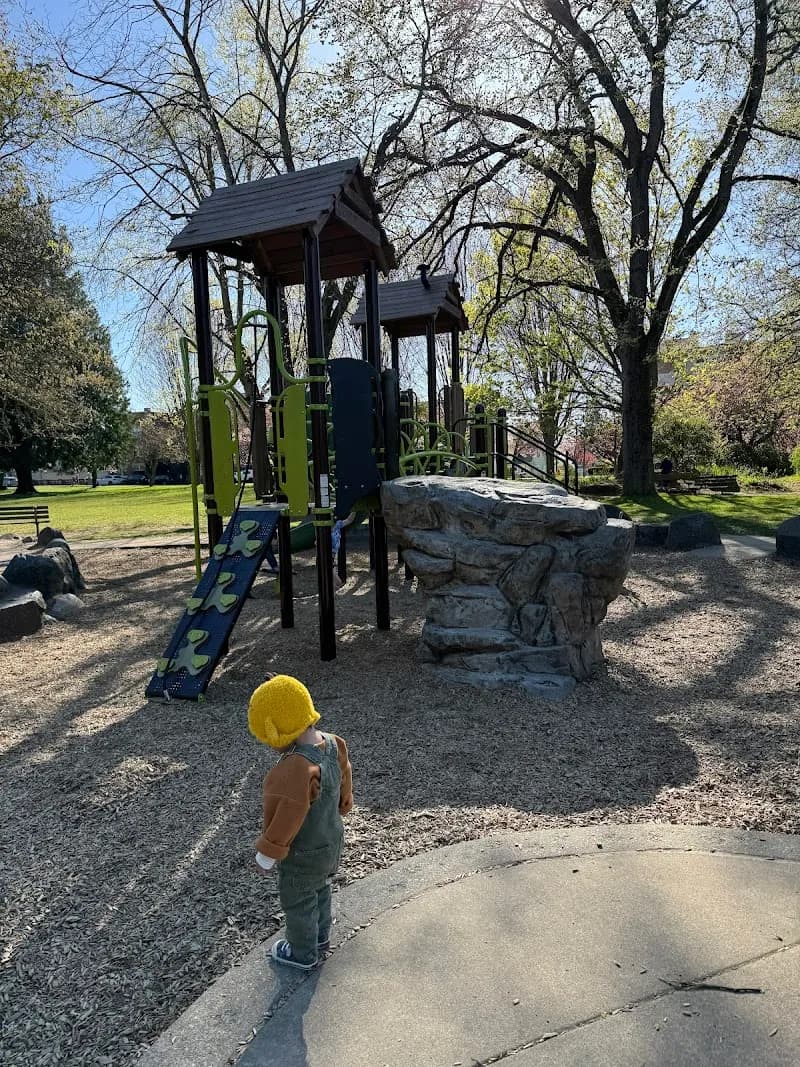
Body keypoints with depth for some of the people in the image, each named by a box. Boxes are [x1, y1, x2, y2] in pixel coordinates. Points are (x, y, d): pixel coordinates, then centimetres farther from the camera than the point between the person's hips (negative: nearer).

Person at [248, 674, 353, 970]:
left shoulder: (296, 769, -41)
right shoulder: (332, 745, -15)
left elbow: (286, 820, -32)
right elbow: (343, 782, 3)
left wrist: (267, 855, -16)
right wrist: (341, 806, 21)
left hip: (303, 855, -7)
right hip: (331, 840, 7)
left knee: (297, 903, 20)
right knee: (319, 891, 30)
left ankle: (303, 953, 43)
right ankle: (320, 937, 52)